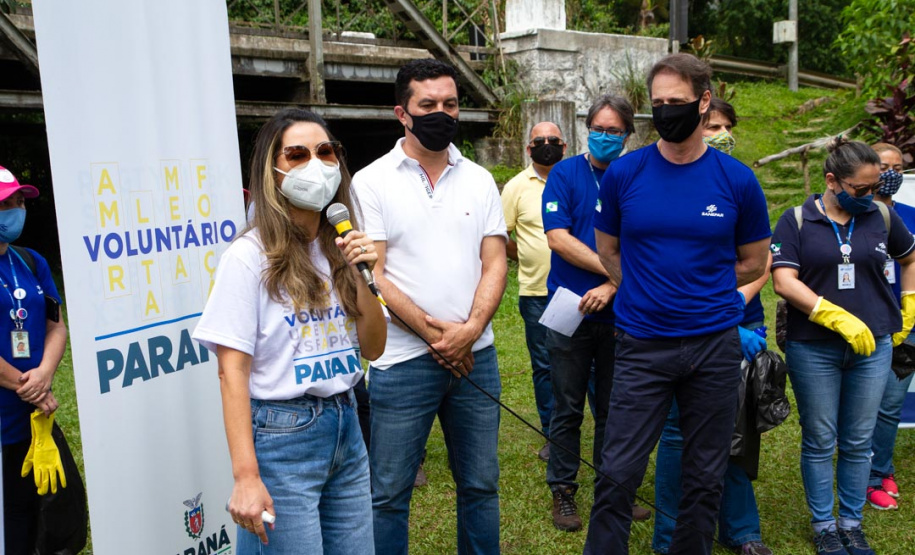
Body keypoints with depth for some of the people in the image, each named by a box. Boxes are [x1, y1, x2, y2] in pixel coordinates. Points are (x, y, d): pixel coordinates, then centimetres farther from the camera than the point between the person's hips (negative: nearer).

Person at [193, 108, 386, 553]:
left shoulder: (341, 249, 6)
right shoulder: (249, 257, -12)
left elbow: (373, 349, 6)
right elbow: (232, 371, -13)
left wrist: (361, 277, -9)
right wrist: (245, 477, -18)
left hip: (346, 427, 6)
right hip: (282, 435, -6)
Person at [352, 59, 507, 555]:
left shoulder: (479, 180, 10)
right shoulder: (372, 182, -2)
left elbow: (494, 262, 5)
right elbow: (371, 275, -8)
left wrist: (470, 329, -11)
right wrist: (433, 333, -12)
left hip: (475, 355, 4)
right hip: (403, 360, -3)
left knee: (481, 486, 15)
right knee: (388, 495, 6)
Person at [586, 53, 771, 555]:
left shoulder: (737, 180, -1)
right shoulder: (623, 173, -1)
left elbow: (753, 264, 10)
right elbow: (607, 252, 11)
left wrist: (703, 292, 7)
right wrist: (649, 293, 6)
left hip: (715, 346, 1)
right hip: (642, 346, -1)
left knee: (705, 477, 13)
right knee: (617, 474, -1)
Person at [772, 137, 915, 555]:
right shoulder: (796, 221, -5)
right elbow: (784, 282, -14)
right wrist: (840, 318, -20)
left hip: (873, 347, 3)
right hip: (814, 350, -2)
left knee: (858, 442, 11)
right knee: (819, 441, 7)